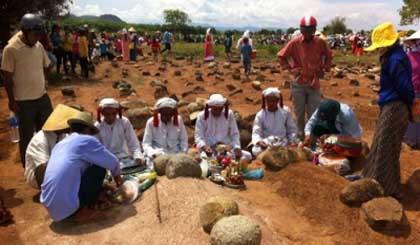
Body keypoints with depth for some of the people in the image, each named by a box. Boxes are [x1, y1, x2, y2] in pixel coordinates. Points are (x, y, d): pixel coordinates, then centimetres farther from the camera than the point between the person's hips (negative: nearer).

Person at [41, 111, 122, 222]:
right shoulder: (87, 140, -2)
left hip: (51, 208, 8)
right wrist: (116, 175, 29)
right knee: (99, 168, 3)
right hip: (68, 206, -8)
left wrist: (99, 184, 42)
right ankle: (91, 205, 12)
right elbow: (112, 162, 4)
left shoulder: (59, 144, 20)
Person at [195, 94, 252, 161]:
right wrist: (204, 147, -29)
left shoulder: (229, 114, 4)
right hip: (209, 149, -3)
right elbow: (198, 136, -8)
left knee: (247, 156, -18)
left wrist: (237, 147, -13)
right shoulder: (202, 116, -2)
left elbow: (234, 134, 5)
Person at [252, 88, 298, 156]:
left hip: (282, 142, 2)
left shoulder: (285, 111, 7)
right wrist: (259, 141, -31)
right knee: (256, 150, -33)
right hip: (266, 143, -1)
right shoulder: (260, 115, 2)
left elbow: (292, 130, 12)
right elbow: (256, 132, -8)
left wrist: (292, 141, -6)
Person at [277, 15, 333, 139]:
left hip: (314, 84, 1)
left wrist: (324, 69, 5)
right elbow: (281, 56, 3)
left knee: (314, 114, 5)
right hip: (298, 84, -1)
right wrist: (290, 69, -3)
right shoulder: (295, 42, -9)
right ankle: (300, 136, 27)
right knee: (299, 113, 11)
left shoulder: (320, 42, -3)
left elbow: (328, 56, 15)